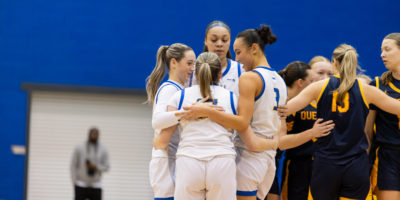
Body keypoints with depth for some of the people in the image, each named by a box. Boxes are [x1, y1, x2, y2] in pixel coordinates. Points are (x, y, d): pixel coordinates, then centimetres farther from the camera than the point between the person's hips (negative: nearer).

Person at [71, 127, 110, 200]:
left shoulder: (103, 150, 2)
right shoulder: (79, 148, -1)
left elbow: (106, 167, 4)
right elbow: (73, 165, 2)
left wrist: (95, 167, -16)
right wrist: (74, 182, -4)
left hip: (95, 186, 1)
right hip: (81, 185, -1)